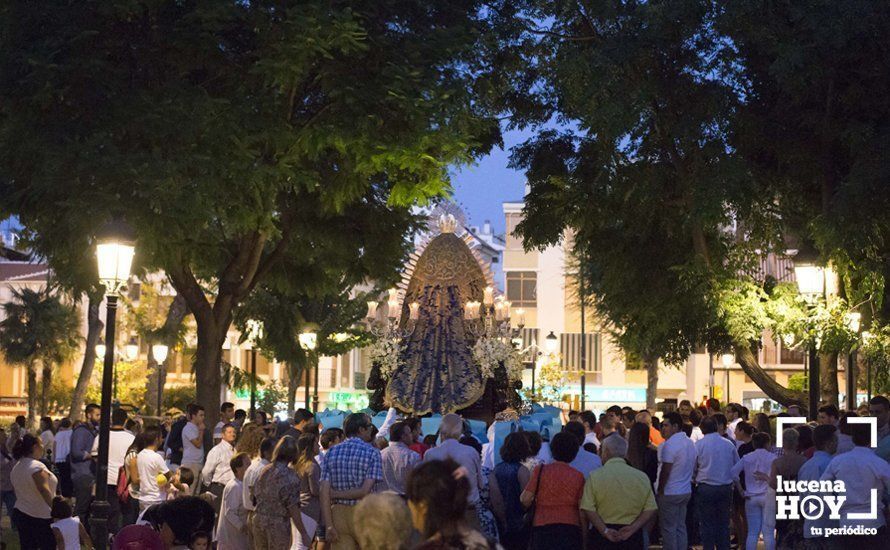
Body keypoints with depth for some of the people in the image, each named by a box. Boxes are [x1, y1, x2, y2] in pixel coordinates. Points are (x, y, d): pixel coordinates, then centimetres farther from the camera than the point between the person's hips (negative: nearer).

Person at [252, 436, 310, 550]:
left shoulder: (264, 471, 6)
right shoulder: (289, 475, -14)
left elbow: (254, 496, 12)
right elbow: (292, 507, -16)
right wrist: (303, 533, -11)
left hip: (258, 520, 6)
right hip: (279, 524, -6)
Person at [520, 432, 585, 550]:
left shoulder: (540, 470, 0)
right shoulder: (578, 476, 2)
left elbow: (525, 500, -3)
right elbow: (582, 511, 1)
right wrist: (584, 536, 10)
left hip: (542, 528, 0)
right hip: (570, 529, 0)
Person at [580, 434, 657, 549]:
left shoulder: (595, 476, -5)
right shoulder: (642, 477, 2)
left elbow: (588, 509, -12)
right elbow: (651, 509, -2)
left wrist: (605, 531, -11)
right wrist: (632, 528, -8)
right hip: (633, 536, 2)